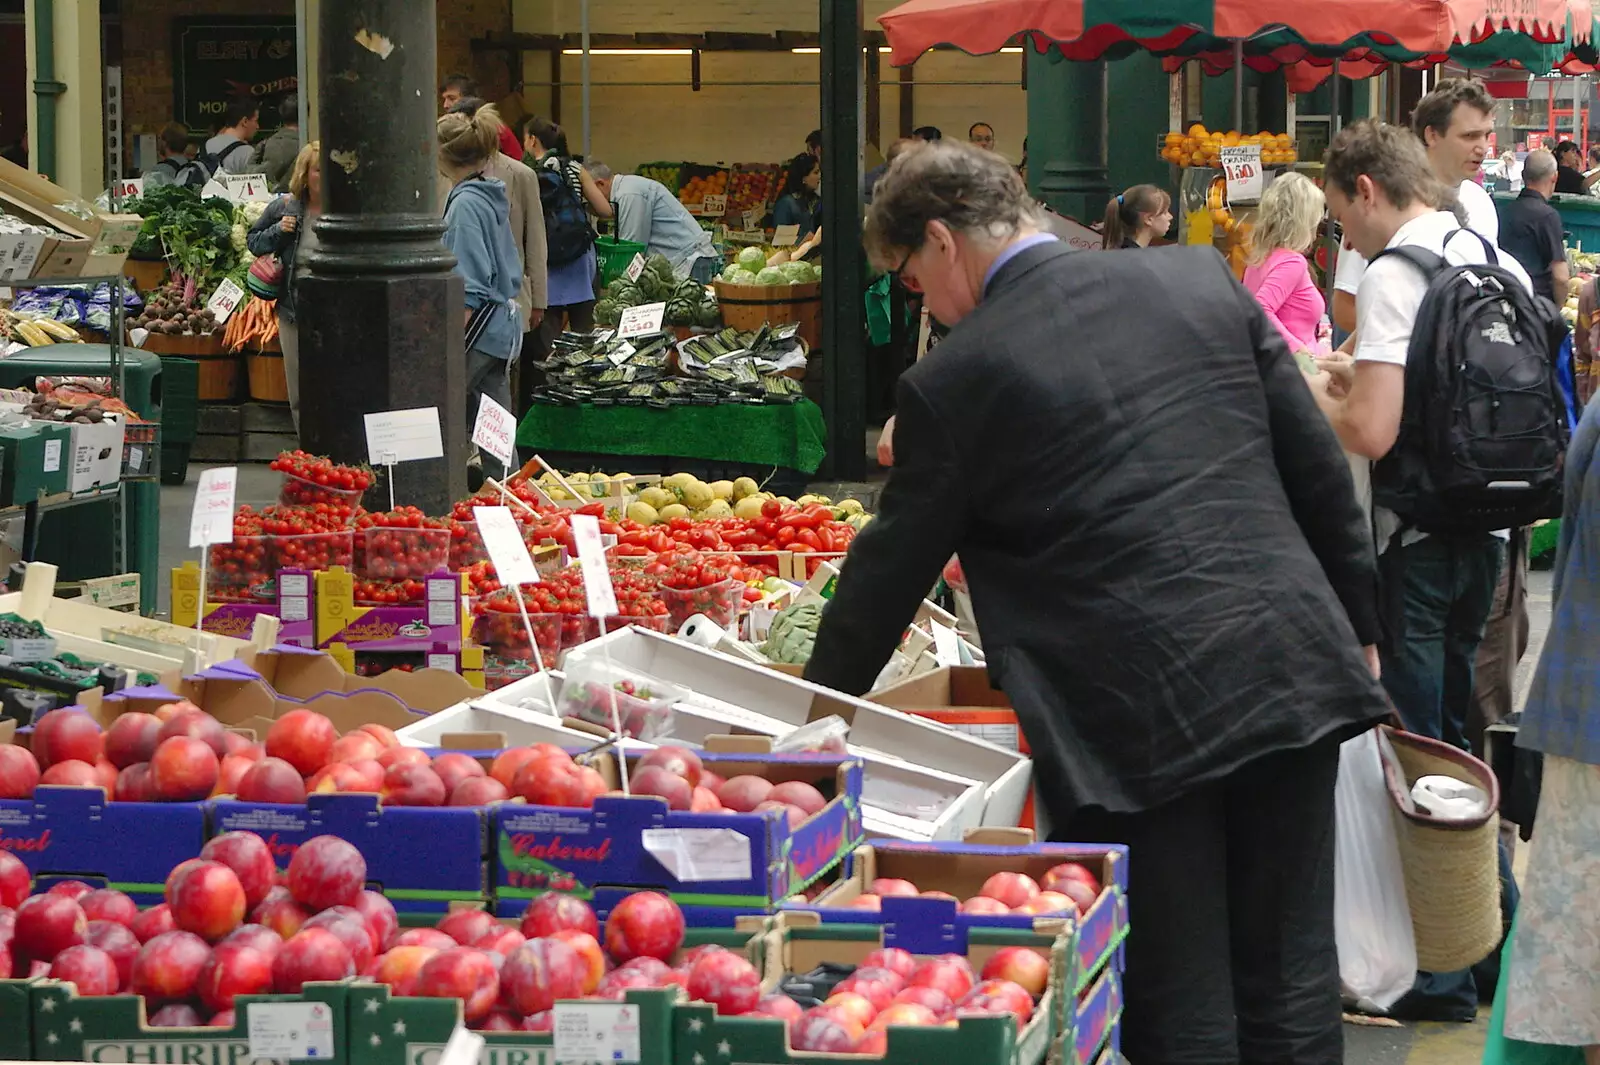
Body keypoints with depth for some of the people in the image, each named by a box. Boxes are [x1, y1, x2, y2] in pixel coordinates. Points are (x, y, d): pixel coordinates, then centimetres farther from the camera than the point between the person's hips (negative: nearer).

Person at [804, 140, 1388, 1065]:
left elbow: (890, 575, 5)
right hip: (1293, 671, 5)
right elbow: (1317, 467, 10)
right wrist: (1359, 628, 20)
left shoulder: (955, 380, -5)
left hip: (1138, 716, -5)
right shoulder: (1201, 278, 7)